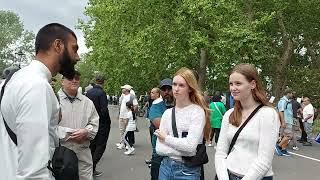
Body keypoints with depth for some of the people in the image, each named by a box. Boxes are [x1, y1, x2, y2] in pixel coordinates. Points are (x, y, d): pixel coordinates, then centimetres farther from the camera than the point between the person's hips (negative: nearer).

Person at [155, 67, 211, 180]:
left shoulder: (197, 112, -12)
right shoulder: (167, 113, 3)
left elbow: (190, 146, -22)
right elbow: (159, 148, -3)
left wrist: (166, 138, -9)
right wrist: (181, 149, -16)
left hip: (188, 169, -4)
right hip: (166, 166, 5)